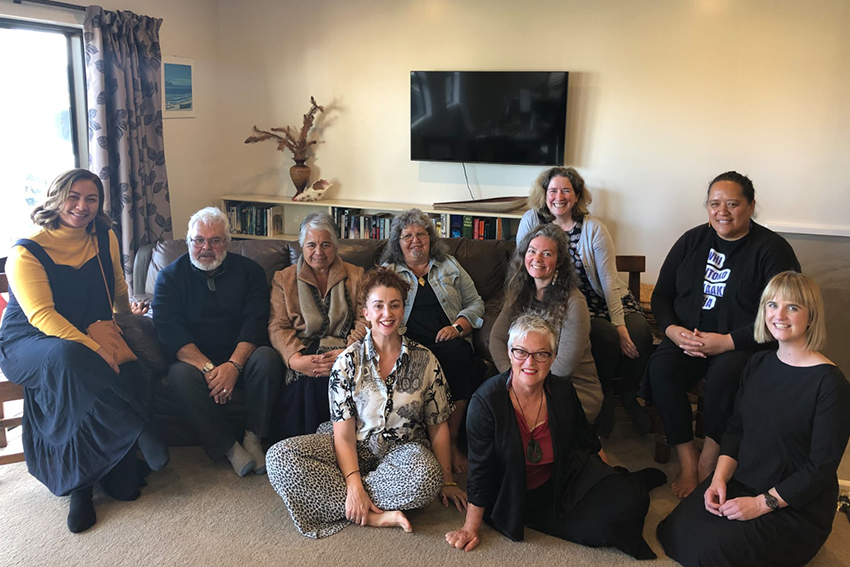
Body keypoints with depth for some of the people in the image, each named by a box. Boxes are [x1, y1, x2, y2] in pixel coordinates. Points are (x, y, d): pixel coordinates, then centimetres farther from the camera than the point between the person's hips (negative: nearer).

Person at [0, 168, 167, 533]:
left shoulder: (105, 239, 6)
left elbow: (118, 292, 21)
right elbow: (41, 316, -22)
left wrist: (129, 310, -2)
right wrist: (95, 349, -33)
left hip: (92, 337, 4)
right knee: (67, 359, -41)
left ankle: (81, 483, -15)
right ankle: (138, 432, -26)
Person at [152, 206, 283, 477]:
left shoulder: (249, 271, 4)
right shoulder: (170, 276, 3)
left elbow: (256, 322, -7)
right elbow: (170, 330, -10)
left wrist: (234, 365, -24)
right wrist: (208, 369, -24)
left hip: (239, 360, 1)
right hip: (195, 360, 0)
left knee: (267, 358, -30)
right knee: (180, 375, -32)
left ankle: (253, 439, -17)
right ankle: (229, 447, -21)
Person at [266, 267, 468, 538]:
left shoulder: (425, 360, -2)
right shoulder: (348, 361, -4)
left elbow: (438, 425, 3)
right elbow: (343, 432, -9)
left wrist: (447, 480, 2)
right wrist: (353, 483, -22)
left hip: (404, 451, -1)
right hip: (357, 450, 1)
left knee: (427, 475, -38)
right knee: (279, 457, -24)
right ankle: (374, 515, -25)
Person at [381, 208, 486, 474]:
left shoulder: (450, 266, 24)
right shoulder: (387, 271, 22)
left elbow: (476, 304, 18)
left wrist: (458, 326, -1)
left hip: (449, 344, 1)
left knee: (455, 354, -36)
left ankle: (451, 440, -26)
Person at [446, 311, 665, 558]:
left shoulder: (563, 391, -9)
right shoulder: (486, 401, -22)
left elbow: (587, 441, 8)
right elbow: (480, 471, -14)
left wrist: (610, 480, 13)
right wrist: (471, 527, -8)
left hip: (569, 478, 3)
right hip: (520, 498, -3)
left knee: (628, 501, -20)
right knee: (598, 528, -21)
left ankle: (636, 482, 16)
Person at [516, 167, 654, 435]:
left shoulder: (593, 227, -1)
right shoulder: (532, 221, -2)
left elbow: (609, 279, -8)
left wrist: (620, 324, -17)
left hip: (601, 299, 2)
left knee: (638, 332, -23)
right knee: (606, 337, -28)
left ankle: (630, 395, 6)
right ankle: (604, 396, 3)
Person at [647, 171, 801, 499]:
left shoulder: (772, 249, -3)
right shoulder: (692, 241, 11)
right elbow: (661, 294, 12)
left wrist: (726, 341, -21)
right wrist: (672, 329, -9)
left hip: (744, 347, -3)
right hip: (687, 339, 4)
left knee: (724, 373, -35)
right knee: (661, 367, -27)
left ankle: (707, 464, -17)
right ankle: (687, 462, -19)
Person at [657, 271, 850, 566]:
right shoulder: (759, 363, 4)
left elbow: (822, 467, -15)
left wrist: (762, 503, -18)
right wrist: (719, 478, -7)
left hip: (796, 508, -5)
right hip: (739, 483, 5)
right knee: (676, 532, -11)